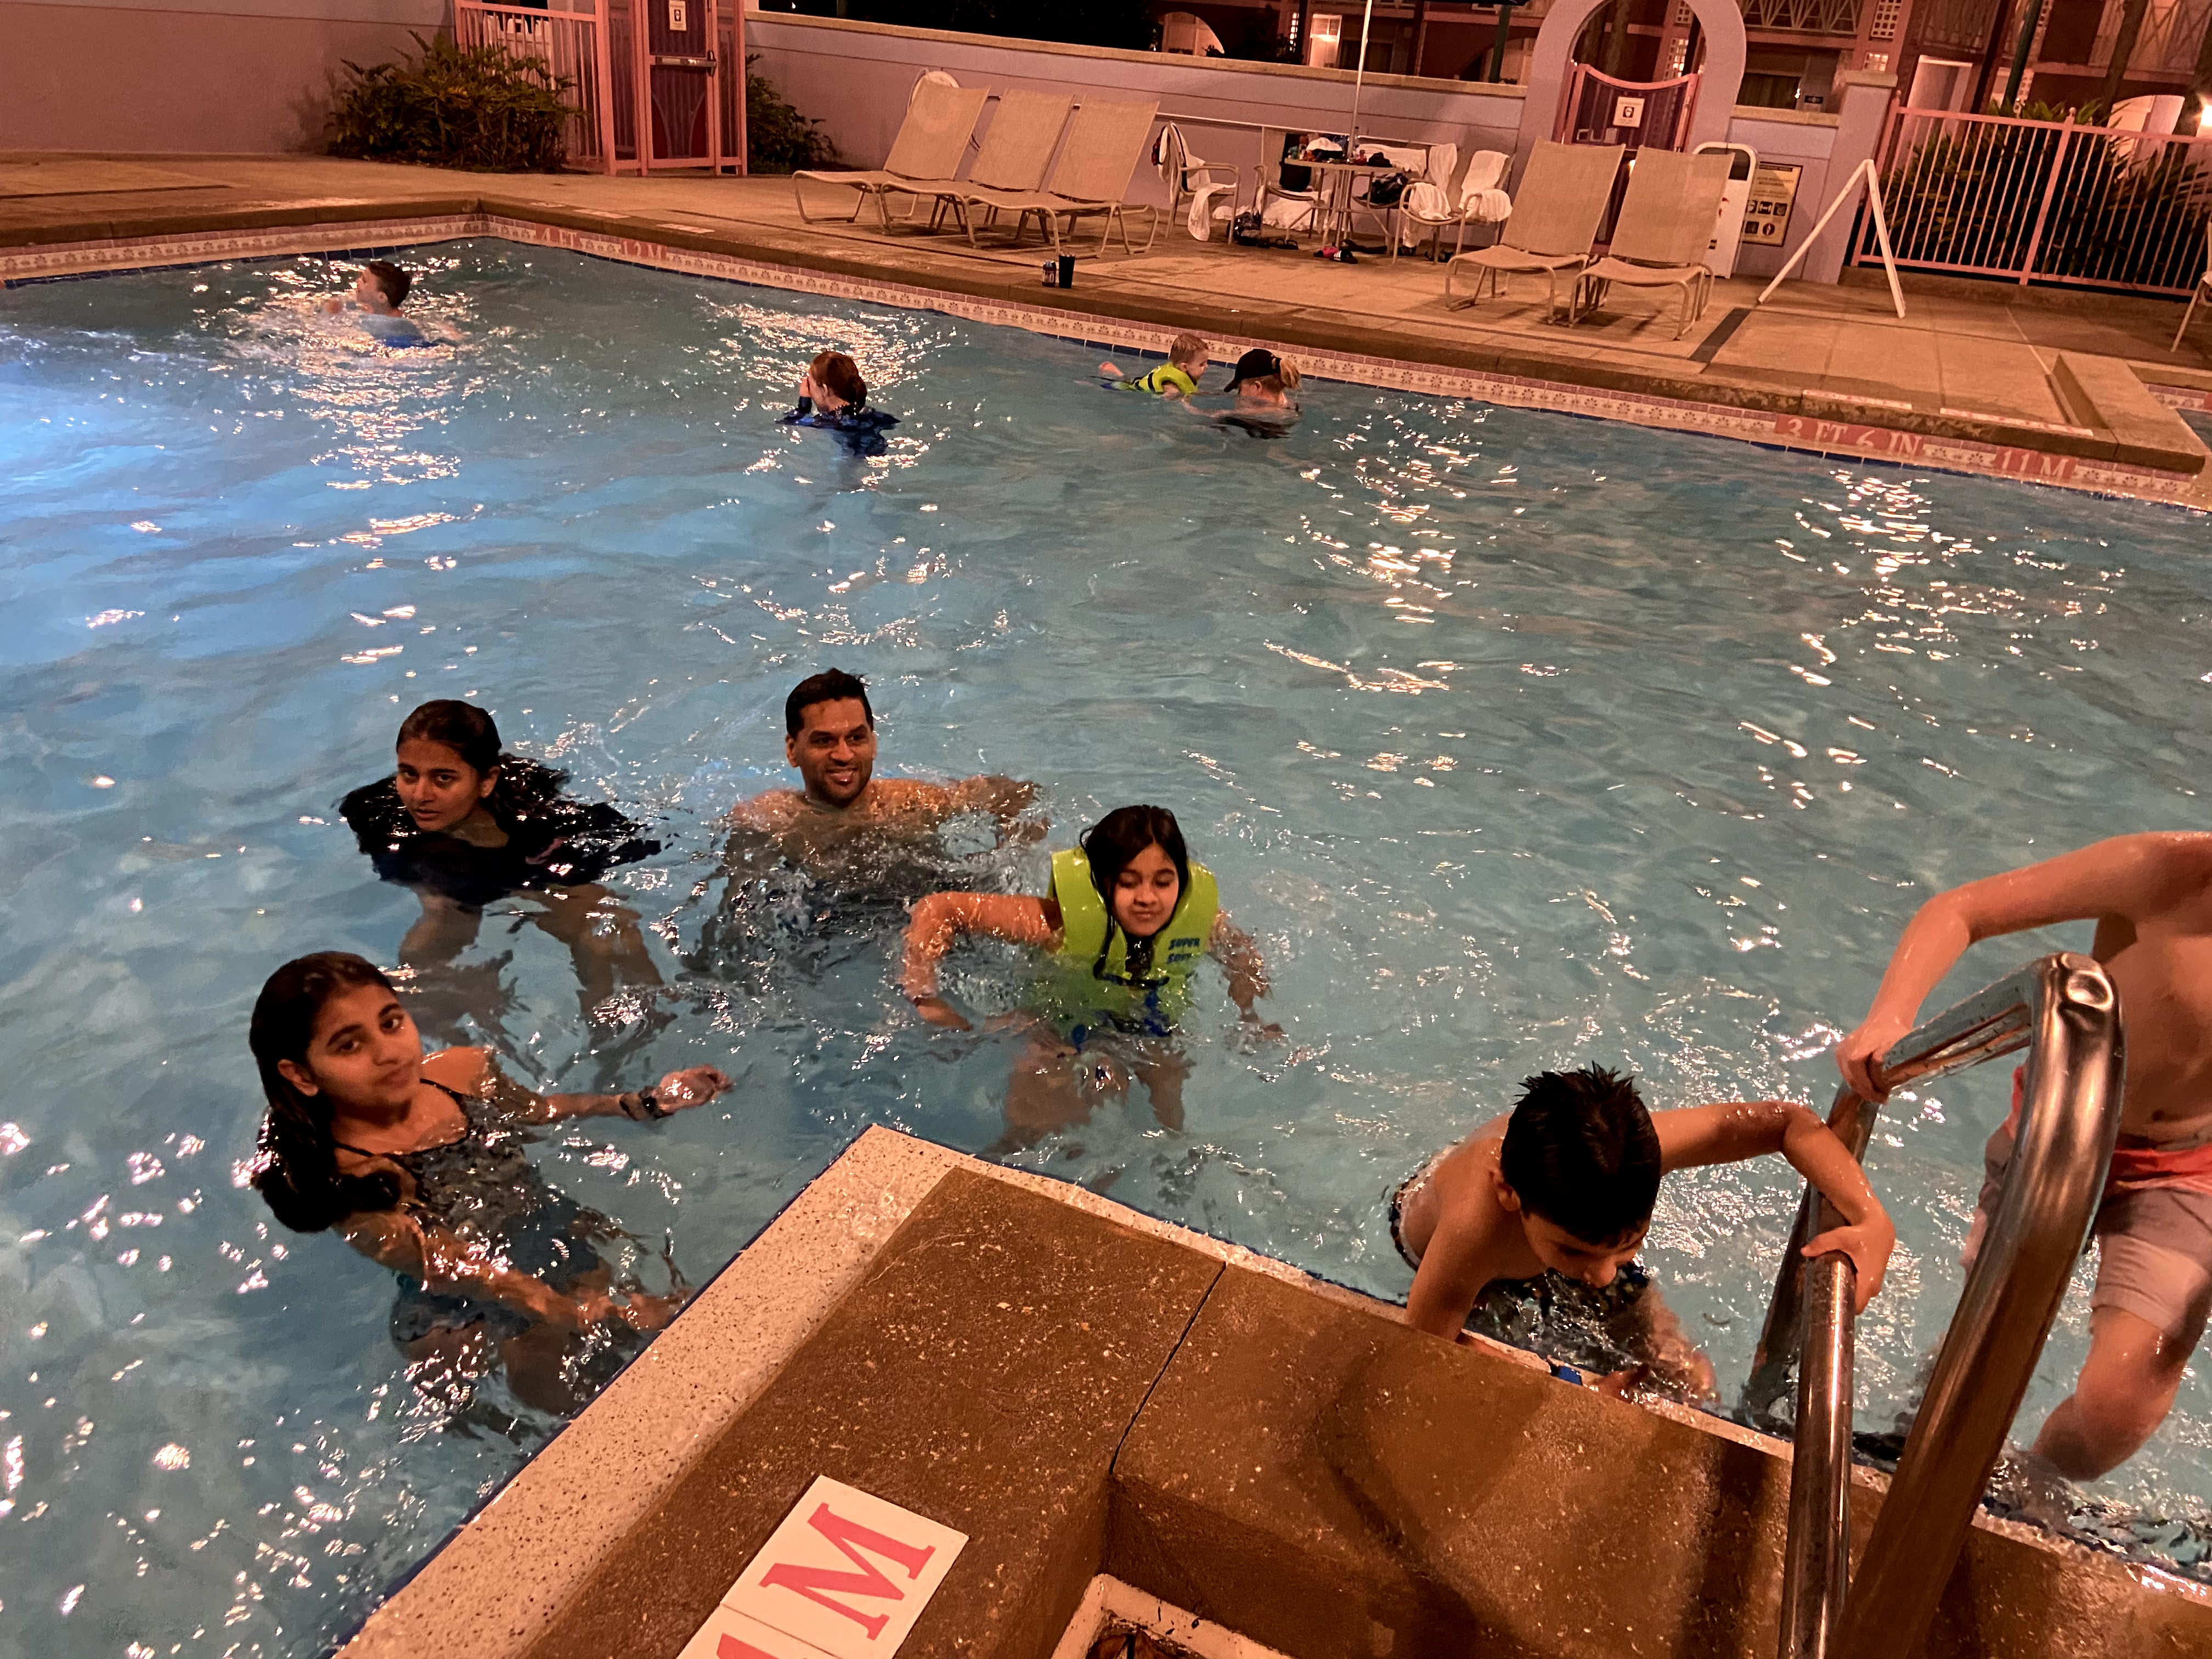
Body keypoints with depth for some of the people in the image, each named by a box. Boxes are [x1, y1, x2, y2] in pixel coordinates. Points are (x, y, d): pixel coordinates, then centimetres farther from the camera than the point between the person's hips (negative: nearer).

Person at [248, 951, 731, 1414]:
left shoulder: (464, 1071, -6)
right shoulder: (345, 1181, -22)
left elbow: (534, 1109, 15)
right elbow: (458, 1270, -29)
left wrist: (649, 1103, 6)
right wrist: (597, 1314, -38)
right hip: (466, 1315, -5)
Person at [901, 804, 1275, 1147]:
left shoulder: (1202, 922, -25)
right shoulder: (1060, 924, -36)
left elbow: (1244, 955, 2)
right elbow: (937, 909, -32)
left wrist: (1253, 1019, -7)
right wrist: (924, 995, -35)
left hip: (1156, 1029, 2)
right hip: (1065, 1021, -2)